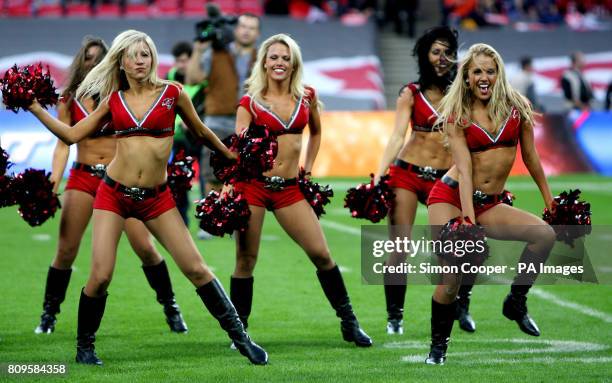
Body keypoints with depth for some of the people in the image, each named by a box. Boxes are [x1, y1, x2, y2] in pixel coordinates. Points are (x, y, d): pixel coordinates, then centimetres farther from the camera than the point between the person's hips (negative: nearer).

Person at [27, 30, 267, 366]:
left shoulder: (172, 93, -1)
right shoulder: (113, 101, 4)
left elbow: (200, 132, 14)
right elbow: (72, 135, 8)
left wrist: (231, 156, 24)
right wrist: (35, 108, 4)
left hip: (156, 197, 0)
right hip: (114, 193, 0)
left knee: (196, 268, -4)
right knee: (100, 276, -9)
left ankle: (240, 337, 6)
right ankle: (84, 347, 11)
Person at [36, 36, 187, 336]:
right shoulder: (69, 101, 4)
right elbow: (63, 145, 1)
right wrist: (54, 179, -13)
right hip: (83, 177, 1)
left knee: (145, 247, -6)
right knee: (66, 250, -3)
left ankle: (171, 309, 8)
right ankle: (48, 314, 11)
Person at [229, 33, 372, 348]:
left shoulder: (306, 96, 7)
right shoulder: (251, 101, -2)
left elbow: (315, 132, 25)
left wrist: (308, 168, 16)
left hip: (289, 188, 3)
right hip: (253, 184, -3)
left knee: (321, 253, 0)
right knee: (246, 259, 0)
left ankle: (349, 323, 11)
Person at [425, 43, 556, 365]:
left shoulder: (517, 107, 3)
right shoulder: (456, 115, -4)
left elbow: (530, 157, 11)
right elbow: (464, 169, -13)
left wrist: (549, 199, 14)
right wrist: (468, 220, -22)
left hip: (489, 204, 3)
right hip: (450, 197, -3)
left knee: (545, 234, -20)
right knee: (451, 277, -15)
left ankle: (516, 303, 0)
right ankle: (437, 347, 5)